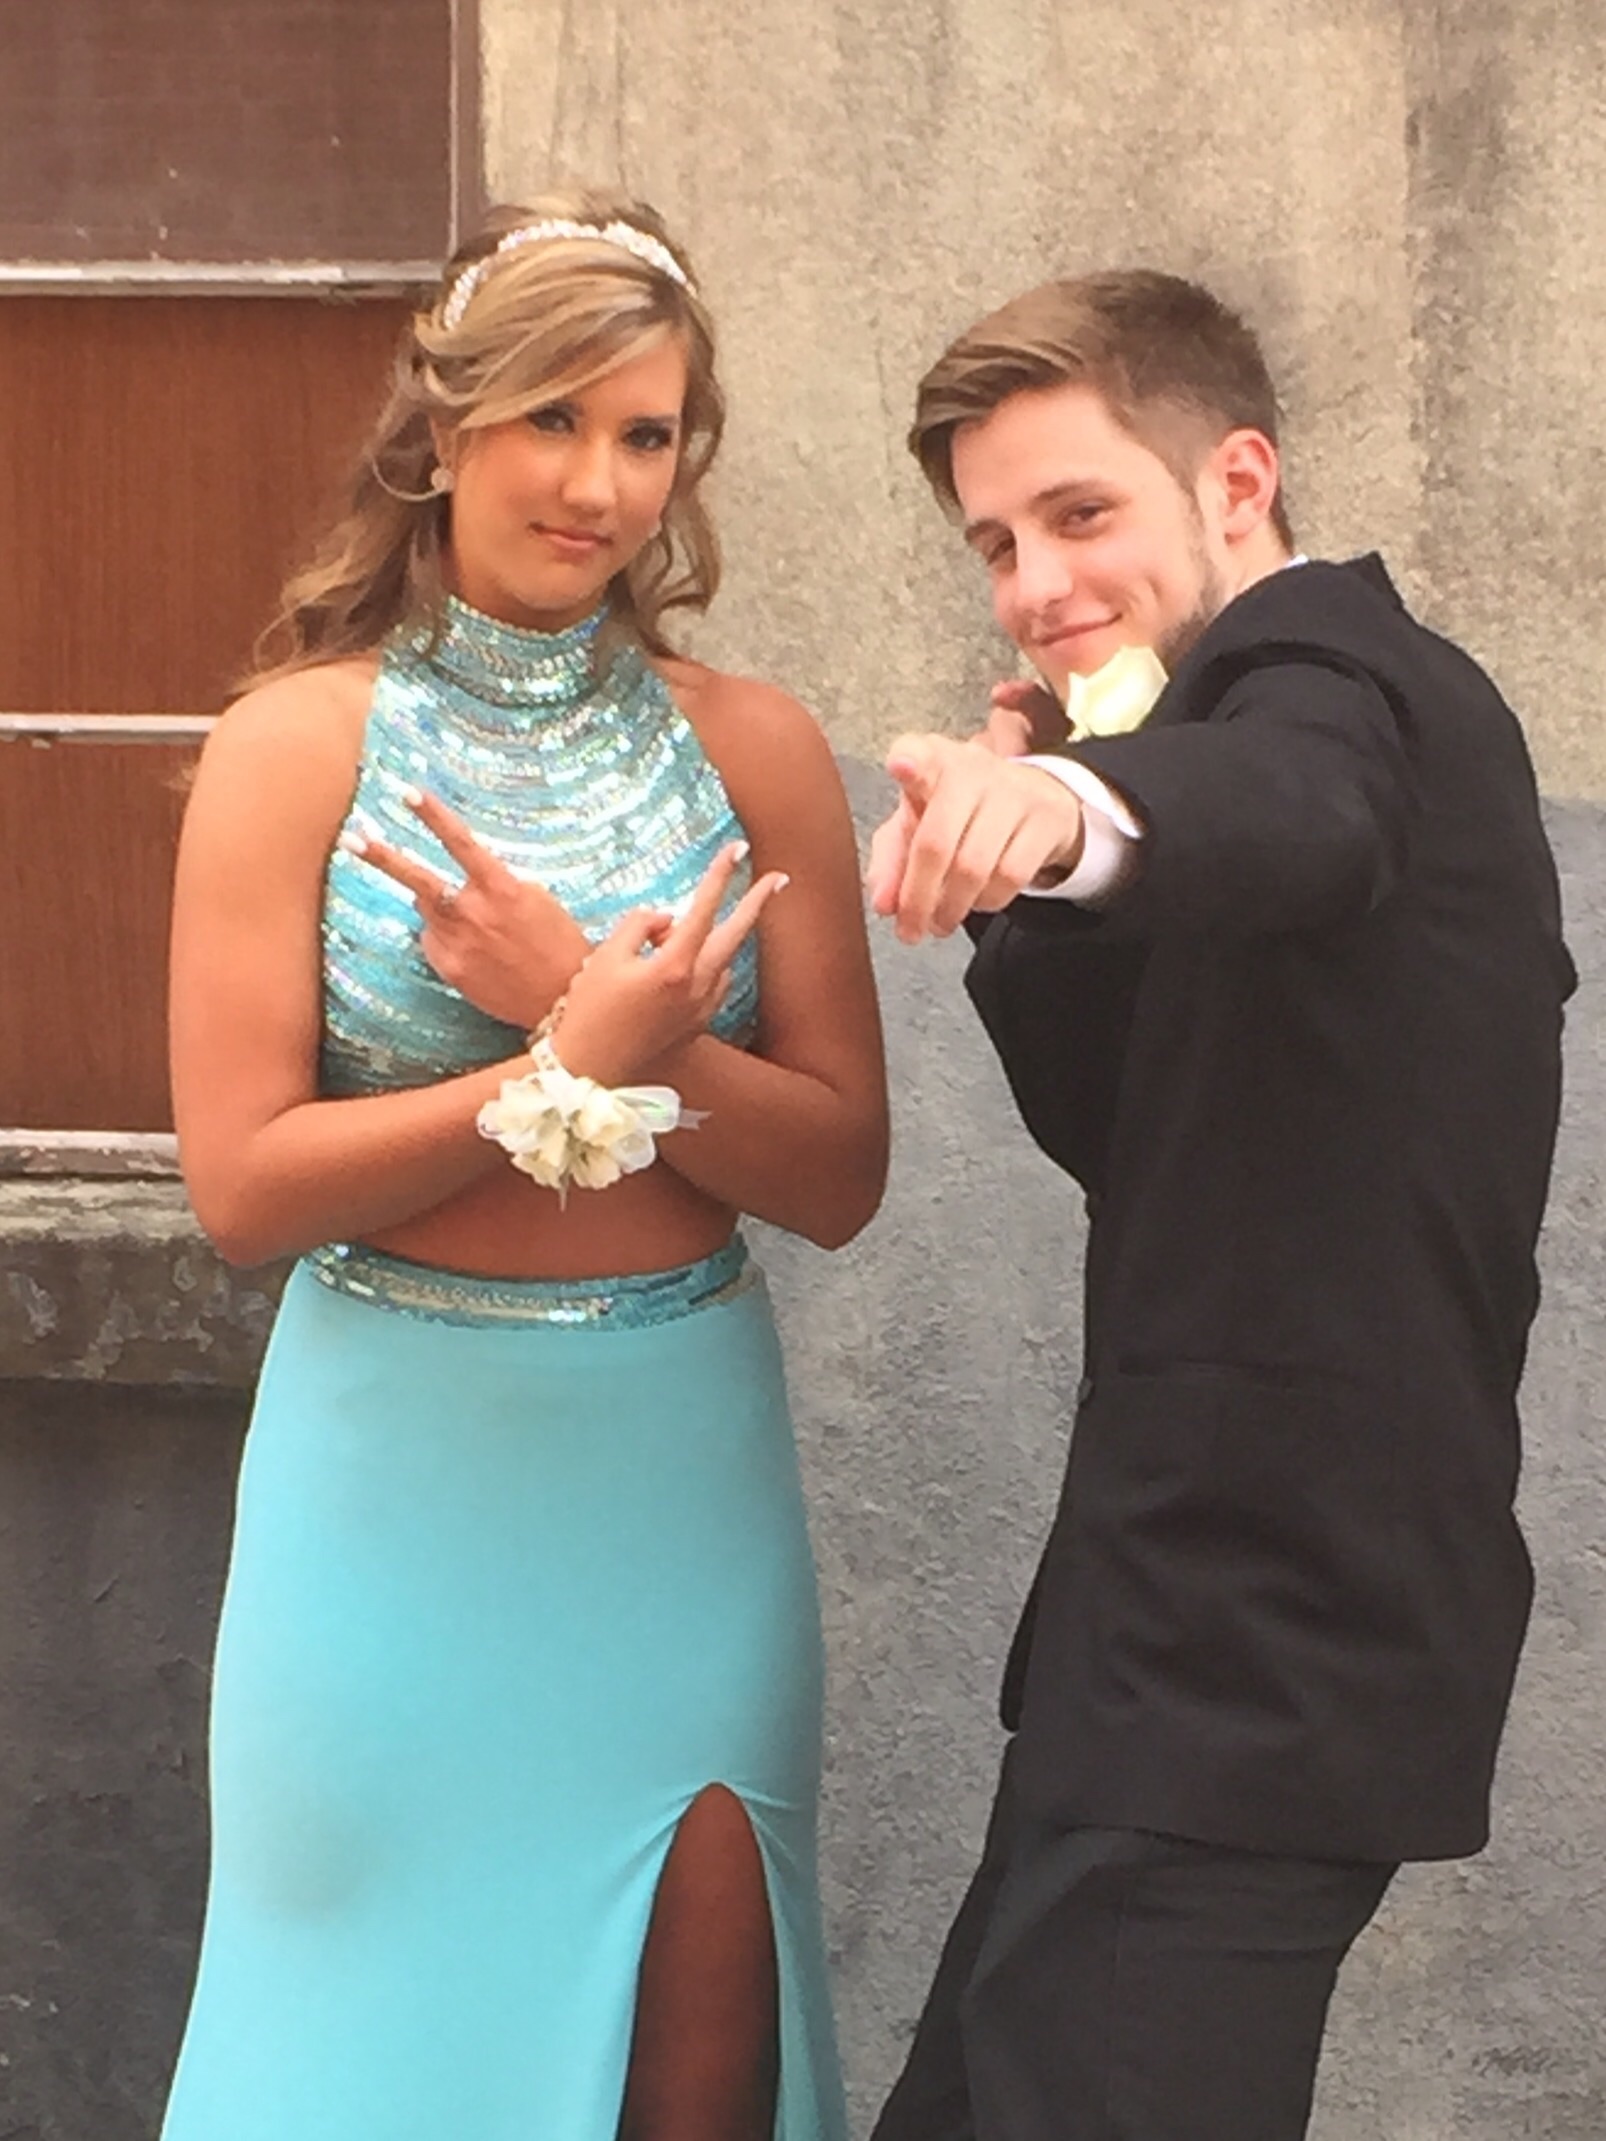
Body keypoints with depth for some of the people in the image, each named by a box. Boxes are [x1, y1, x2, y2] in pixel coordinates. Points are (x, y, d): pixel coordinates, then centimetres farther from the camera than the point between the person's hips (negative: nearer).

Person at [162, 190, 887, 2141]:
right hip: (394, 1476, -2)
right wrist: (586, 1061, -19)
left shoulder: (751, 750, 1)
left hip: (683, 1479, 2)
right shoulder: (300, 743, -5)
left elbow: (840, 1176, -1)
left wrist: (590, 1015, -16)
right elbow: (241, 1184, -11)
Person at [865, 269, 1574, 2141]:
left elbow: (1289, 810, -38)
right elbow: (1135, 1136, 16)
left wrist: (1070, 803, -58)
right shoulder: (1324, 699, 18)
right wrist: (1024, 884, 1)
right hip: (1218, 1622, 10)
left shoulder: (1337, 673, -11)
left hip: (1257, 1653, -10)